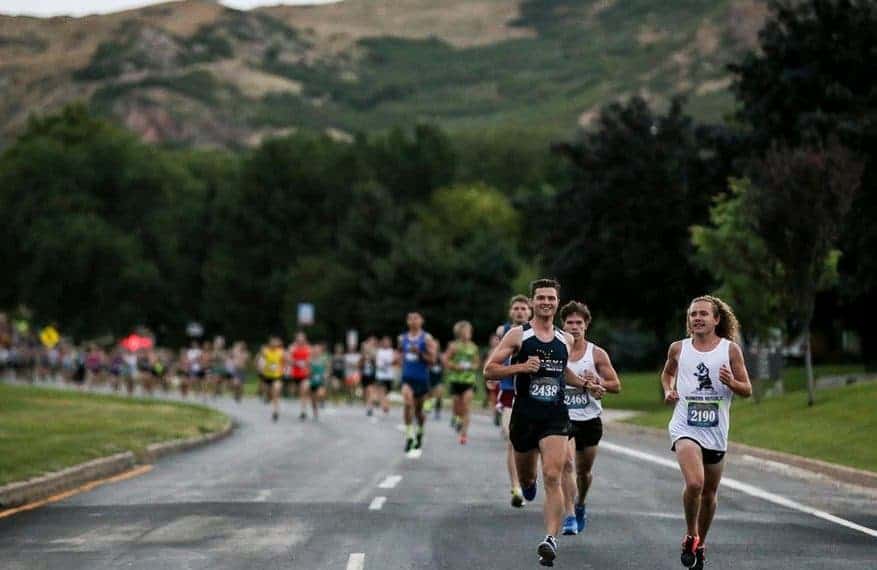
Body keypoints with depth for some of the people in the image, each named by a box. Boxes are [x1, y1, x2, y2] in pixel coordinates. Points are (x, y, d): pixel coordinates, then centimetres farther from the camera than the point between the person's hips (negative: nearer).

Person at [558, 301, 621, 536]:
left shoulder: (597, 354, -1)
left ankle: (580, 504, 43)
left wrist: (597, 382, -16)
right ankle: (570, 517, -22)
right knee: (567, 463, -20)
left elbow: (616, 385, 2)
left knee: (584, 470, 14)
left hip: (590, 419, 2)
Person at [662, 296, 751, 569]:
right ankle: (690, 536, -2)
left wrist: (731, 382, -17)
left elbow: (747, 390, 4)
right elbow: (667, 373, 25)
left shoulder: (730, 349, 1)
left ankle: (700, 544, 35)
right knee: (694, 483, -24)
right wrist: (668, 390, 4)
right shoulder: (678, 349, 4)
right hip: (685, 427, -2)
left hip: (716, 431, 2)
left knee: (709, 491, 13)